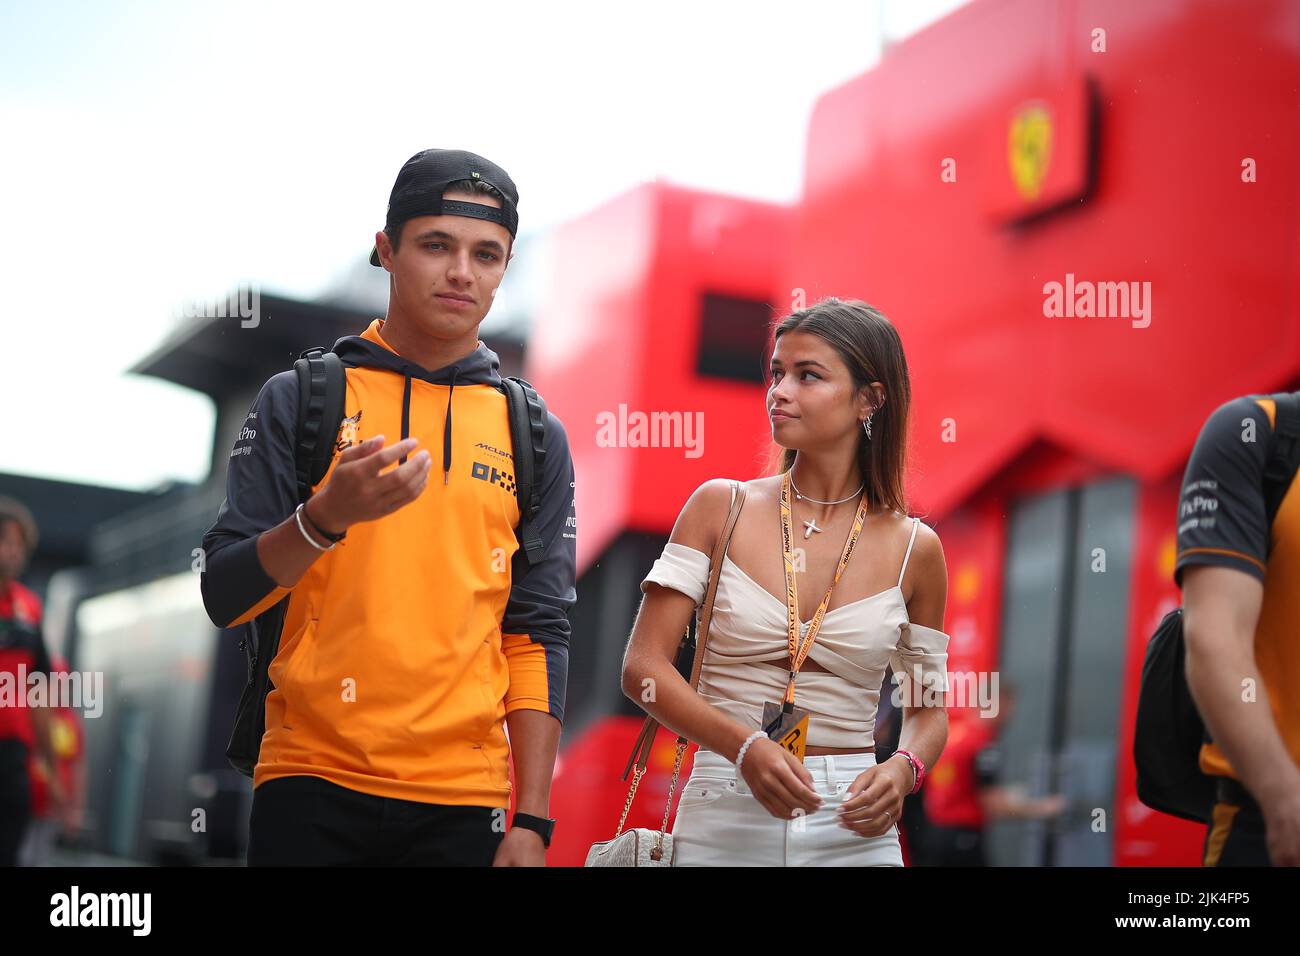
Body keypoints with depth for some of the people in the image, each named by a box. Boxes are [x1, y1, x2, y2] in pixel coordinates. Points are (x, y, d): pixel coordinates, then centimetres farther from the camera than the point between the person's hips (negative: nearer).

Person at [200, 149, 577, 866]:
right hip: (311, 786, -1)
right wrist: (326, 517, -20)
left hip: (461, 804, 2)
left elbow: (538, 636, 6)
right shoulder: (299, 400, 2)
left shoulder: (537, 437, 8)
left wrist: (532, 823, -1)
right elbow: (224, 596, -2)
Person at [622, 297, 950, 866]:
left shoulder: (913, 548, 1)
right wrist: (745, 747, -19)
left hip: (851, 829, 1)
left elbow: (928, 709, 10)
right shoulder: (721, 508, -1)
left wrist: (903, 769, -11)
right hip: (723, 822, 0)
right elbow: (643, 666, -5)